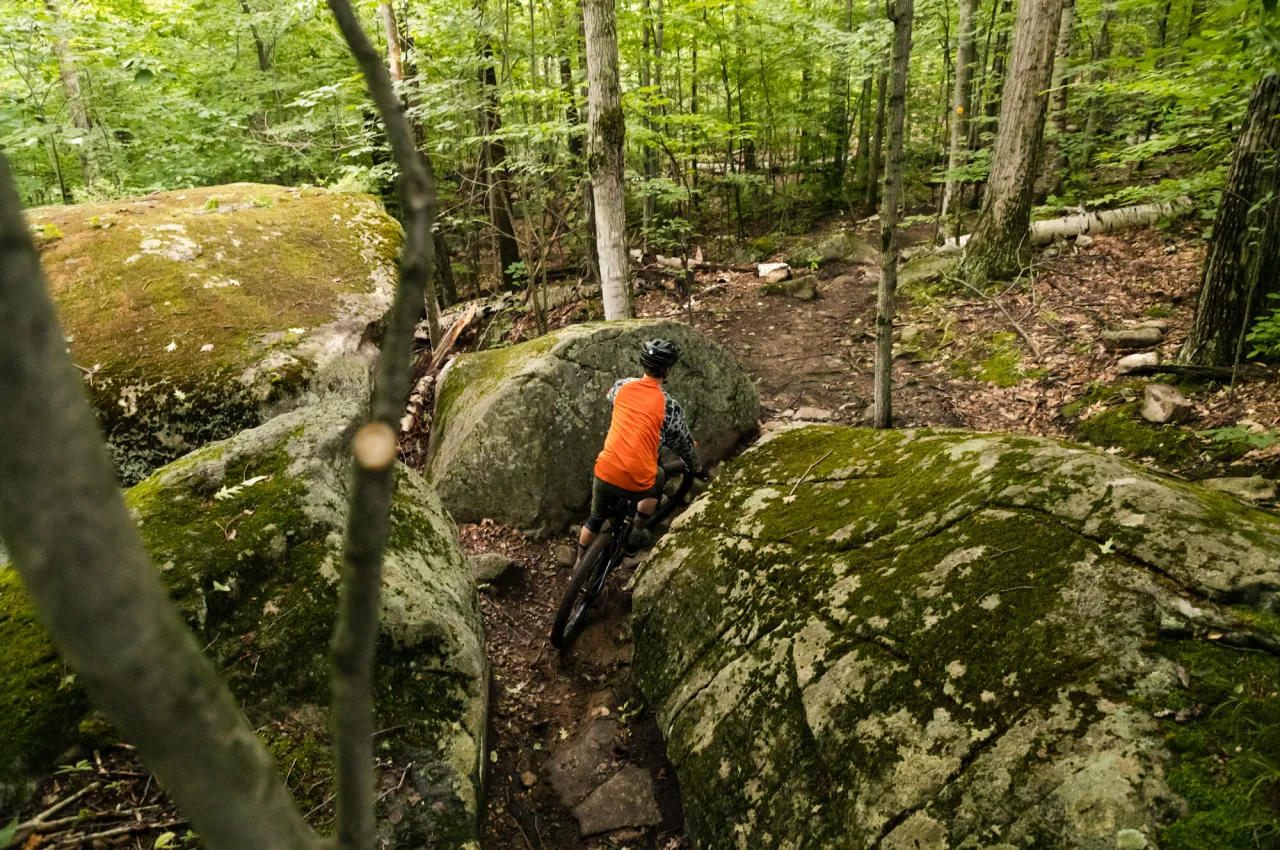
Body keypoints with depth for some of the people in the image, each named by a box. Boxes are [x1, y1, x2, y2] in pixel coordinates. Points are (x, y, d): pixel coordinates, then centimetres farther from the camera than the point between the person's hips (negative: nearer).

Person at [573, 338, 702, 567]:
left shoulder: (622, 386, 5)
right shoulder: (668, 405, -5)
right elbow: (684, 443, 9)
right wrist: (697, 468, 29)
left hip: (605, 473, 3)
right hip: (637, 482, -3)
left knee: (596, 517, 30)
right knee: (657, 479, 33)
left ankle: (580, 563, 44)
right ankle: (636, 537, 34)